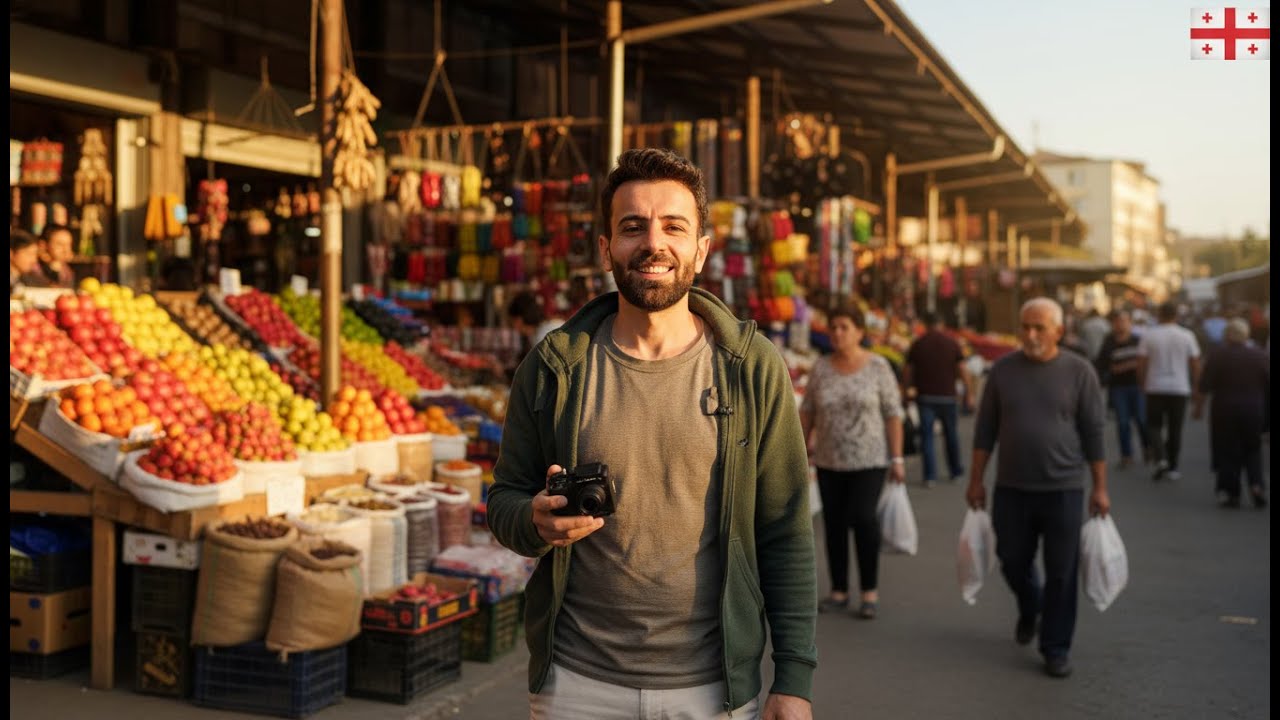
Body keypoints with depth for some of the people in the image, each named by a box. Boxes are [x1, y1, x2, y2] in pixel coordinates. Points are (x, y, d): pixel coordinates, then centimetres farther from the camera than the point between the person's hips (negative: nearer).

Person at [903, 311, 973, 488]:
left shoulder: (917, 344, 1)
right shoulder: (952, 343, 0)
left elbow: (907, 370, 4)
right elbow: (963, 370, -5)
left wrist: (908, 388, 19)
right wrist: (969, 394, -1)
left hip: (925, 396, -1)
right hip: (947, 396, 1)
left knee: (927, 436, 1)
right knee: (950, 435, 15)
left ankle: (930, 475, -6)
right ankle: (956, 470, 27)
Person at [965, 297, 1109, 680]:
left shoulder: (1078, 371, -3)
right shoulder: (1004, 369, 3)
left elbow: (1094, 433, 0)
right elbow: (985, 429, 7)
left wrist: (1100, 487, -1)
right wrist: (976, 480, 6)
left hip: (1063, 489, -2)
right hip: (1011, 487, 2)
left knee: (1061, 573, 2)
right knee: (1013, 562, 13)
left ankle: (1056, 648, 15)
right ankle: (1029, 608, 44)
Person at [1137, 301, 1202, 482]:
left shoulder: (1148, 335, -4)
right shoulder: (1187, 336, -1)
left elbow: (1141, 364, -4)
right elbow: (1195, 364, 0)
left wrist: (1143, 384, 9)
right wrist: (1195, 385, 13)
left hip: (1155, 388, -1)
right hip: (1180, 388, 1)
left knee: (1154, 426, 9)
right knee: (1175, 429, 9)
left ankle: (1160, 459, -12)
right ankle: (1172, 468, 12)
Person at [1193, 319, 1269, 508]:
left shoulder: (1218, 356, -7)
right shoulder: (1260, 356, 1)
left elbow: (1204, 387, -9)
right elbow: (1268, 386, 3)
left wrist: (1198, 406, 3)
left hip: (1225, 411, -2)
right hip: (1254, 411, 2)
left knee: (1227, 453, 6)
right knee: (1253, 450, 17)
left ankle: (1231, 494, 6)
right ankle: (1256, 484, -2)